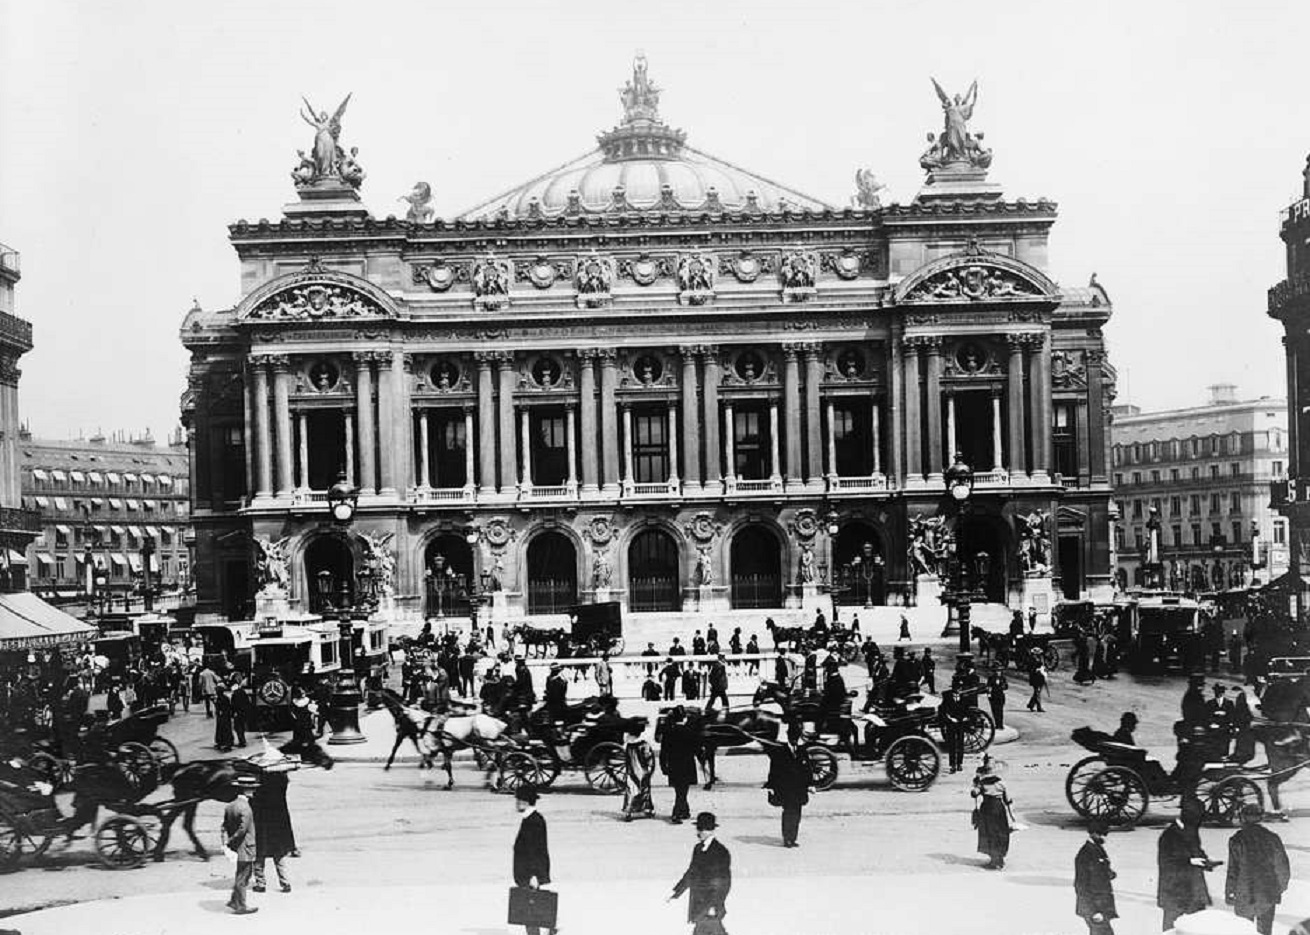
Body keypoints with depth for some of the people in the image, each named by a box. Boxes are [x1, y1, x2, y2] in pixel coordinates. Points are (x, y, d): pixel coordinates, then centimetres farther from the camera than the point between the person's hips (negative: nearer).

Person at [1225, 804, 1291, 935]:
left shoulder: (1237, 840, -11)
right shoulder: (1272, 838, -3)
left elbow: (1233, 871, -12)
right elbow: (1283, 869, 2)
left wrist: (1228, 893, 0)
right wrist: (1280, 889, 17)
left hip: (1244, 896, -2)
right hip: (1268, 895, 2)